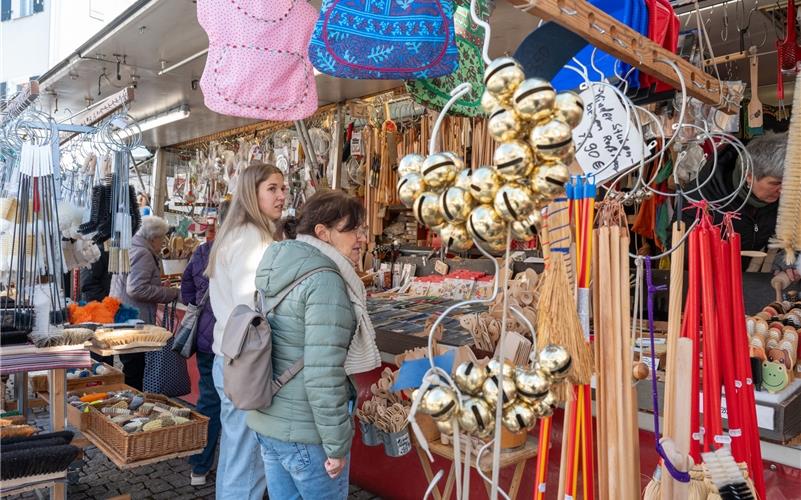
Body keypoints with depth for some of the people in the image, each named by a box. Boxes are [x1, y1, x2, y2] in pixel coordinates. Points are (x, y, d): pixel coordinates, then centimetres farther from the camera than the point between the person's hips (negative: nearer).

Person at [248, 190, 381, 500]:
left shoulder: (282, 271, 7)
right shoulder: (325, 281, -21)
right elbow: (323, 375, -26)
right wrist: (337, 445, -17)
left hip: (266, 420, 8)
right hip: (305, 433, -8)